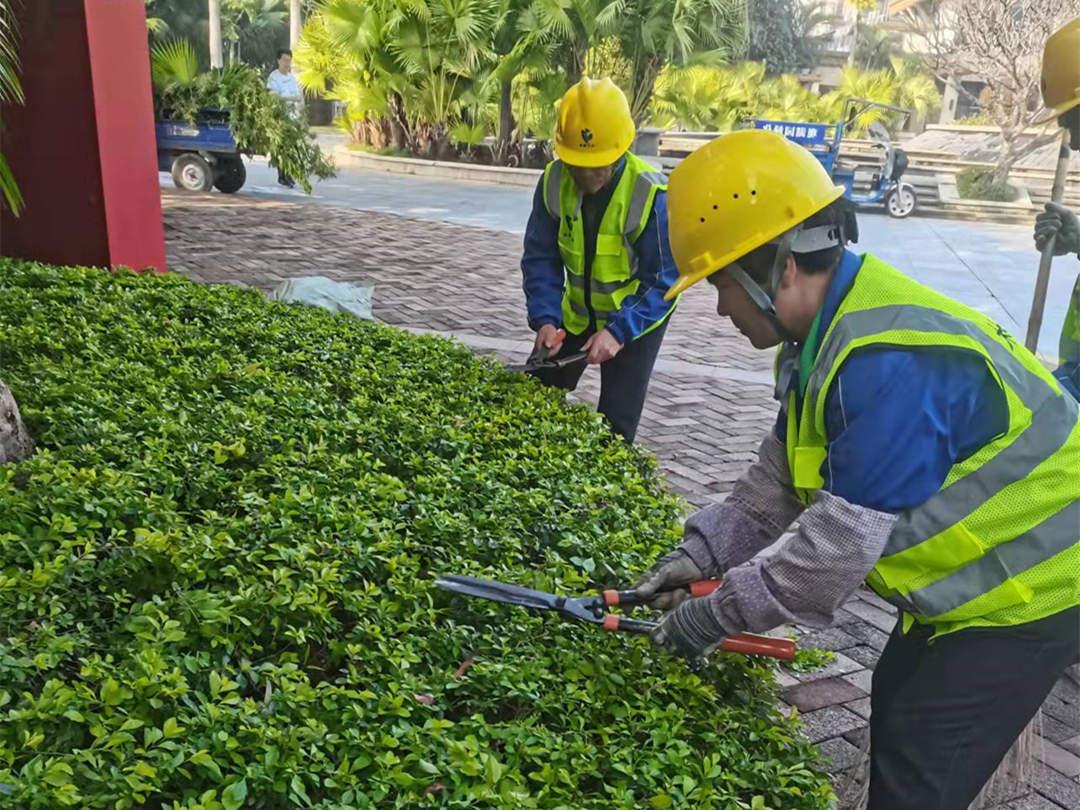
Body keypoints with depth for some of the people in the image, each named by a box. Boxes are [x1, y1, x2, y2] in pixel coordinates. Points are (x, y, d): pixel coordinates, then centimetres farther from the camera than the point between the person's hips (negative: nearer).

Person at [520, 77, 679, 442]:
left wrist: (618, 331, -35)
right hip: (576, 314, 5)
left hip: (636, 318, -4)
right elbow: (540, 258, -10)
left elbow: (664, 281, -25)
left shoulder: (652, 194, -29)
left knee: (615, 426, -3)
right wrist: (545, 318, -24)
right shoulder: (555, 180, -17)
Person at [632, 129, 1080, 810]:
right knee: (896, 704, 20)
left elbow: (837, 550, -32)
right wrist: (704, 551, -6)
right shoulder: (829, 332, -1)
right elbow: (780, 481, 4)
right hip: (977, 571, 10)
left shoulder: (888, 367, -34)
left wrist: (714, 614, -20)